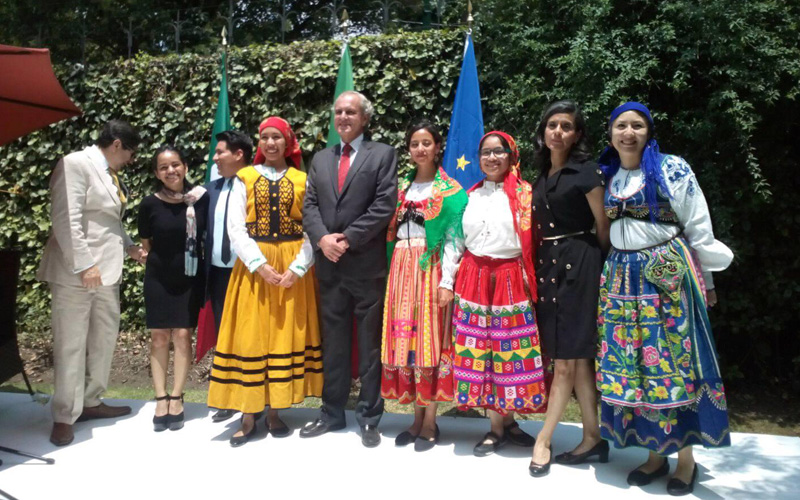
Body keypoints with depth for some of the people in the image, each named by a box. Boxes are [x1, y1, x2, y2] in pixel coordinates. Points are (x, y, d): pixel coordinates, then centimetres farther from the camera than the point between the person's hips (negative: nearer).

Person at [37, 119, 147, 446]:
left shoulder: (111, 174, 17)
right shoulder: (75, 164, -10)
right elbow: (65, 220, -18)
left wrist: (129, 248, 14)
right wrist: (84, 264, -22)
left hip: (107, 270, 9)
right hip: (76, 271, -9)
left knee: (105, 338, 14)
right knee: (71, 344, 0)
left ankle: (90, 402, 28)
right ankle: (64, 417, 11)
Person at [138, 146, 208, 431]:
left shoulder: (201, 200, -9)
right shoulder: (150, 204, -9)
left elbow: (207, 235, 6)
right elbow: (146, 245, 5)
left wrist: (189, 258, 4)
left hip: (190, 279, 0)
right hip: (159, 279, 0)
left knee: (183, 335, 1)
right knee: (159, 337, 5)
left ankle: (176, 399, 13)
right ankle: (161, 400, 14)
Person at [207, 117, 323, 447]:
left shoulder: (301, 181, 5)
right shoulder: (245, 178, 5)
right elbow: (235, 227, -3)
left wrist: (297, 268, -14)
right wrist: (261, 265, -14)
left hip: (293, 268, 0)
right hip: (253, 266, 0)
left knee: (285, 334, 4)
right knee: (250, 335, 1)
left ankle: (274, 411, 14)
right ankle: (248, 415, 8)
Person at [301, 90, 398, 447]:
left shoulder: (383, 154, 2)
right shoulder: (320, 159, 17)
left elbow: (384, 206, -9)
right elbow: (309, 205, 9)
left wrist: (348, 239, -13)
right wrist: (322, 238, -9)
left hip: (367, 265, -4)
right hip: (329, 265, 5)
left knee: (370, 344, 4)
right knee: (333, 343, 12)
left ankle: (369, 418, 15)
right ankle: (332, 412, 24)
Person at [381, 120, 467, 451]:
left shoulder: (450, 190, 1)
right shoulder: (402, 187, 15)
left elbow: (452, 238, -6)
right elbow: (392, 232, 14)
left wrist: (447, 280, -14)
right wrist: (393, 271, 4)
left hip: (431, 269, -5)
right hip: (402, 268, 5)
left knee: (429, 340, -4)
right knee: (404, 339, 4)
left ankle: (430, 422, 6)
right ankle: (417, 418, 15)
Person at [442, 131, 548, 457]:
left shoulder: (524, 194, 2)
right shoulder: (470, 195, 11)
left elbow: (531, 240, -2)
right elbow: (455, 241, 10)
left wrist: (530, 282, -7)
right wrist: (447, 281, 5)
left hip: (510, 281, -2)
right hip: (474, 280, 3)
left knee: (511, 351, 1)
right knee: (477, 351, 2)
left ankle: (507, 420, 20)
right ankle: (497, 427, 14)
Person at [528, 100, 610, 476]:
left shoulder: (586, 172, -6)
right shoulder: (541, 175, 13)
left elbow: (604, 226, -3)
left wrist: (605, 269, 1)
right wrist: (539, 265, 12)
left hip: (577, 264, -7)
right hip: (547, 265, 7)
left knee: (566, 358, -1)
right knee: (577, 356, 10)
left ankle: (543, 441, 6)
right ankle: (593, 438, 18)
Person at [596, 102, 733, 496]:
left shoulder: (672, 169, -2)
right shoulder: (606, 178, 9)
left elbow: (699, 229, 0)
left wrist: (704, 280, 2)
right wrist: (612, 268, 12)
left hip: (668, 272, -4)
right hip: (621, 277, 4)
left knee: (673, 361, -1)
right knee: (629, 364, 3)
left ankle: (686, 457, 12)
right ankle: (655, 453, 17)